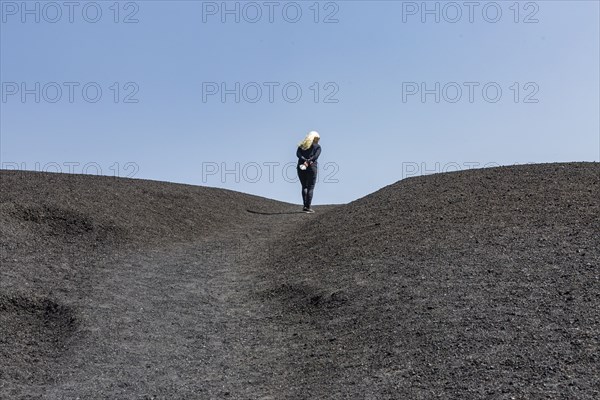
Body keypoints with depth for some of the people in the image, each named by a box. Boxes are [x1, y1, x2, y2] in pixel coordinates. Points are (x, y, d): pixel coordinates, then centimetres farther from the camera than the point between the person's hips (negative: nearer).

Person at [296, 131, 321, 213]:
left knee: (304, 186, 14)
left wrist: (305, 161, -14)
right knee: (310, 187, 2)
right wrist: (309, 161, -17)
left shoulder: (301, 145, 17)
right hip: (311, 167, -3)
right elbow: (316, 156, -11)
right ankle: (308, 207, -6)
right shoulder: (318, 146, 8)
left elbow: (298, 154, -3)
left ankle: (305, 206, 1)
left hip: (301, 167, 3)